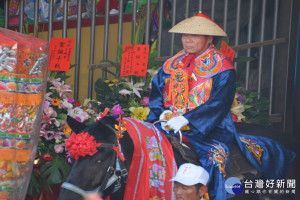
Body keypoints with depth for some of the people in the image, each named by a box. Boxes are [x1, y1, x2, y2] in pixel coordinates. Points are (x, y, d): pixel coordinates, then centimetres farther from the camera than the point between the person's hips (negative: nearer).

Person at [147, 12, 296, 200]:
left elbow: (219, 102, -14)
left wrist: (186, 119, -23)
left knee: (216, 157, -30)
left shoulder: (221, 66, -3)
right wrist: (162, 114, -9)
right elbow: (156, 91, 13)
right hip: (170, 124, 4)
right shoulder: (173, 63, 13)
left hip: (208, 127, -4)